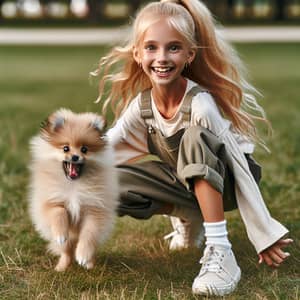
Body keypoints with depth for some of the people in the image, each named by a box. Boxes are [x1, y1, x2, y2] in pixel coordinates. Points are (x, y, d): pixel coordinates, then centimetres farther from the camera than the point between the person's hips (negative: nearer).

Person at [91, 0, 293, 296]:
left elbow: (241, 169, -28)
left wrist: (265, 236, -27)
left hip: (222, 184, -5)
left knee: (195, 138, -37)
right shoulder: (141, 105, -12)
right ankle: (188, 219, 6)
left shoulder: (200, 104, -29)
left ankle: (220, 252, -34)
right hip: (184, 183, 5)